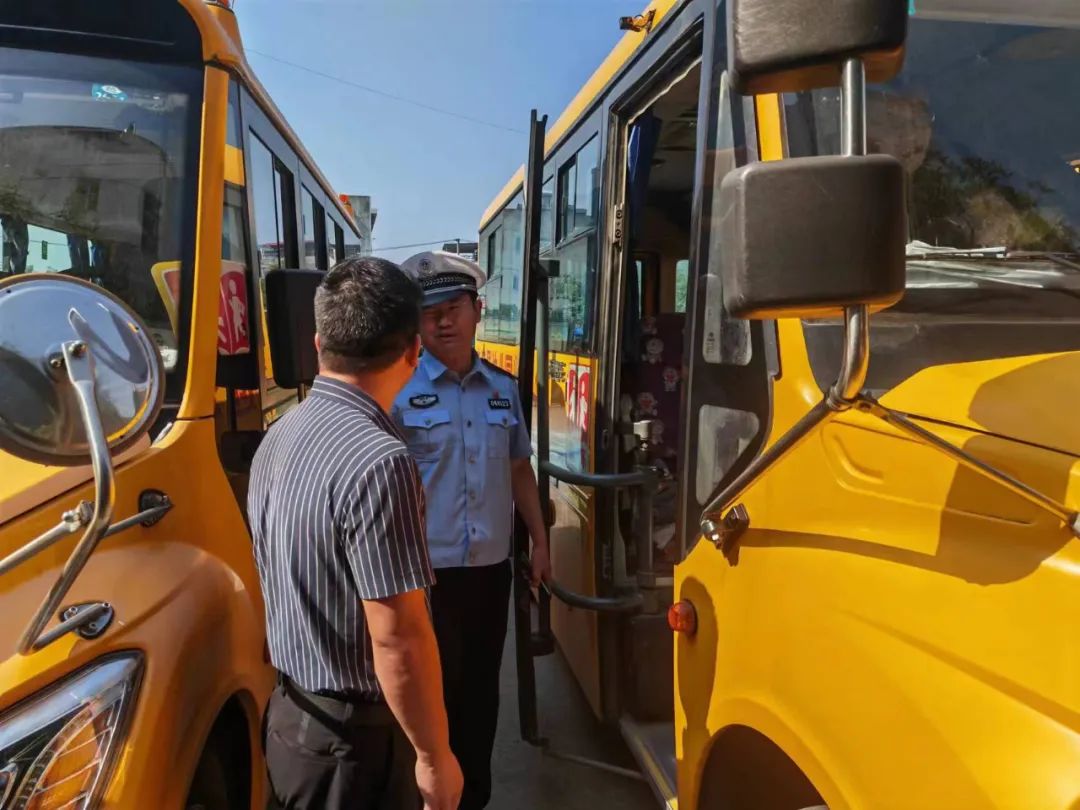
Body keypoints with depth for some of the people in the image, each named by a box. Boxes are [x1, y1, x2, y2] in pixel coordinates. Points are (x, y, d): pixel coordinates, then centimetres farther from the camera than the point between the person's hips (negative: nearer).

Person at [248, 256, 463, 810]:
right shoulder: (376, 460, -27)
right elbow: (397, 638, -25)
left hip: (291, 713, 8)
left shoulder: (279, 437, 1)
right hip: (354, 733, -8)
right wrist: (434, 756, -14)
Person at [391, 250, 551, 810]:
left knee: (481, 688, 18)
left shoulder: (503, 388, 5)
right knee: (433, 694, 9)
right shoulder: (399, 391, -10)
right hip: (429, 574, -4)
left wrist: (539, 543, 14)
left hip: (492, 569, 5)